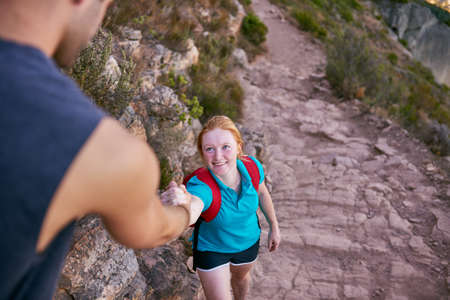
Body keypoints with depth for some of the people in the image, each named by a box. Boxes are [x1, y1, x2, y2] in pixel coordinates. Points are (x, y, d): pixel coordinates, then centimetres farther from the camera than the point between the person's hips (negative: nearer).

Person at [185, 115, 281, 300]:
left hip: (248, 242, 4)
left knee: (240, 277, 32)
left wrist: (274, 226, 7)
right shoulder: (201, 186, -40)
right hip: (211, 249, -4)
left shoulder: (251, 166, -27)